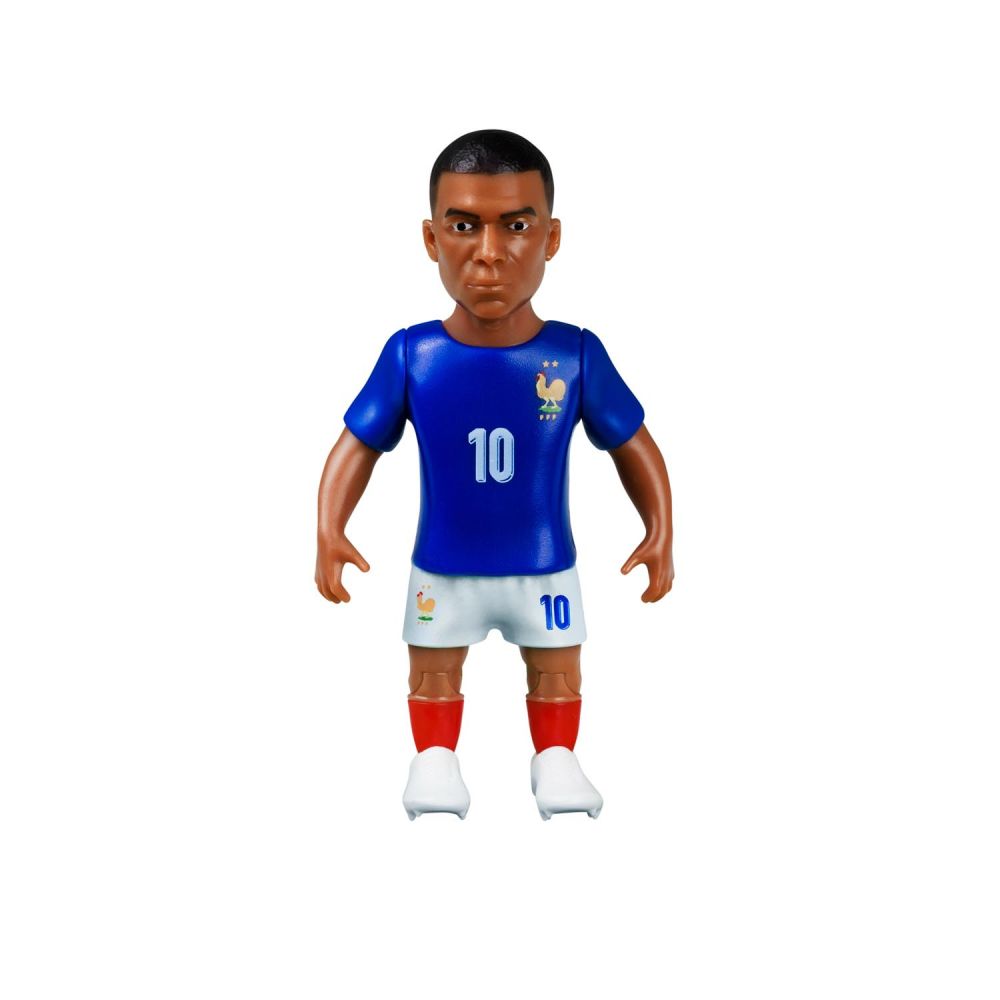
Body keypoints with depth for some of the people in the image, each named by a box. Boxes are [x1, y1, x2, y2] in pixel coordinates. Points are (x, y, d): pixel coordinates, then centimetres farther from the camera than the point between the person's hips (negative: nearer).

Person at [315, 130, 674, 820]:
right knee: (435, 673, 18)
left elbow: (632, 445, -5)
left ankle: (556, 758, 40)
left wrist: (661, 535, -11)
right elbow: (358, 446, -7)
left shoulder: (576, 356, -17)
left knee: (557, 671, 19)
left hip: (544, 567, 0)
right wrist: (330, 533, -17)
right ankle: (435, 758, 39)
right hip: (442, 570, 0)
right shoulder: (411, 356, -17)